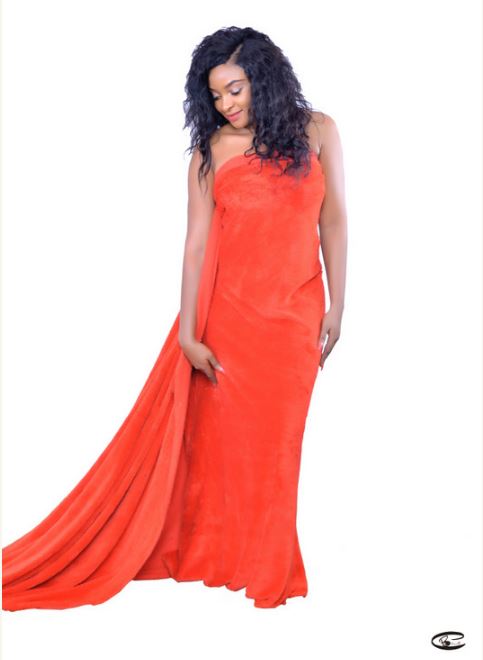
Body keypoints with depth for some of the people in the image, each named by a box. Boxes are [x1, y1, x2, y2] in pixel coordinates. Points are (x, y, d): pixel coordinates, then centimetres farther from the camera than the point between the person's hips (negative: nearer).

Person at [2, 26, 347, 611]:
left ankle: (263, 562, 27)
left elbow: (334, 222, 4)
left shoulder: (316, 129, 1)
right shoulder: (212, 147, -1)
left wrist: (336, 308, 2)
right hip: (228, 308, 0)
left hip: (296, 313, 1)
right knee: (221, 434, 5)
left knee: (275, 438, 9)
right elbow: (197, 242, -5)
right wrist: (187, 332, -9)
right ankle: (217, 554, 23)